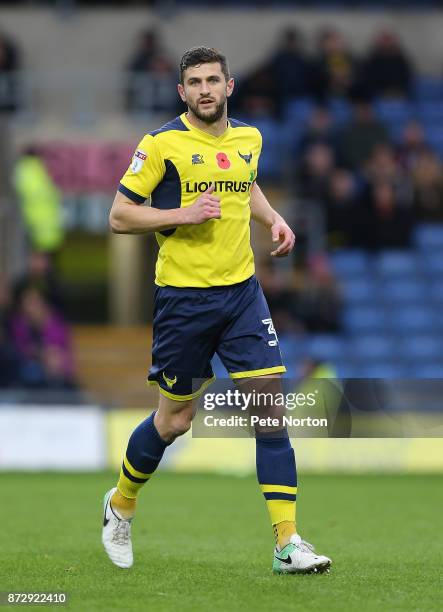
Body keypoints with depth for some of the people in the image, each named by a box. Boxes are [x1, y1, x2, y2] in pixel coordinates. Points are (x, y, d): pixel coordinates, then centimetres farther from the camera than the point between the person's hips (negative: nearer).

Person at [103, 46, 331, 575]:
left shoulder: (248, 139, 7)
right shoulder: (162, 144, -9)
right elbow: (119, 216, -7)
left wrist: (272, 218, 10)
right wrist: (184, 215, -19)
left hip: (241, 290, 4)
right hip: (183, 296, -4)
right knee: (175, 421, 7)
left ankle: (288, 543, -7)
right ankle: (120, 506, 34)